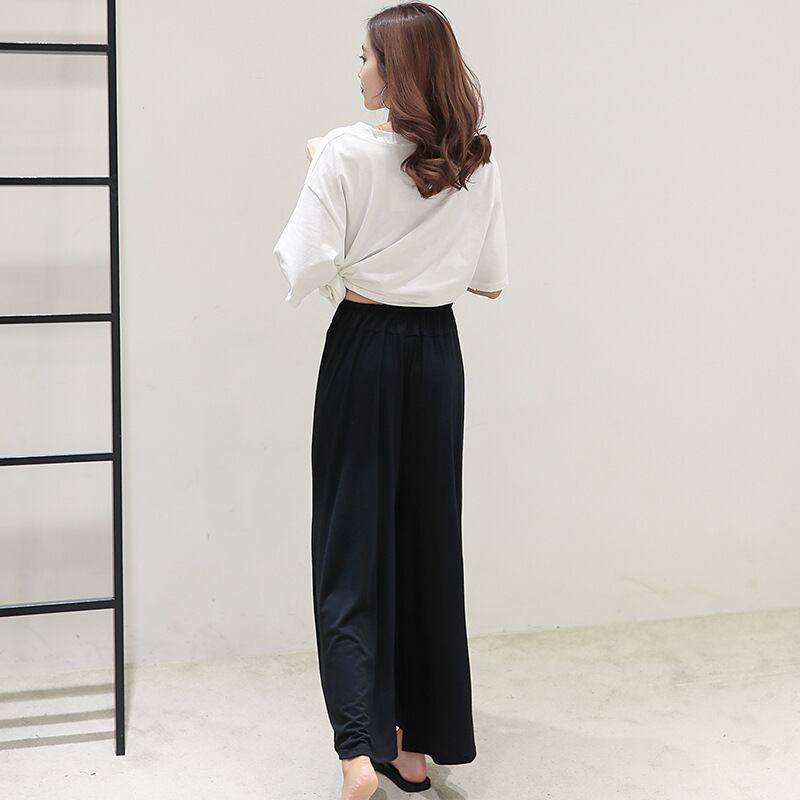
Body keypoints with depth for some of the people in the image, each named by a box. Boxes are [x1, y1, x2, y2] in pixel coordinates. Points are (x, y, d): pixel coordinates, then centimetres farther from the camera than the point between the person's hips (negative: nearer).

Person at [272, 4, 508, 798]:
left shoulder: (345, 153, -13)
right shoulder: (476, 165, 1)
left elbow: (306, 270, -16)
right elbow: (489, 279, 8)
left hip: (363, 347, -4)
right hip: (437, 352, 4)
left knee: (353, 541, 1)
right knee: (427, 538, 12)